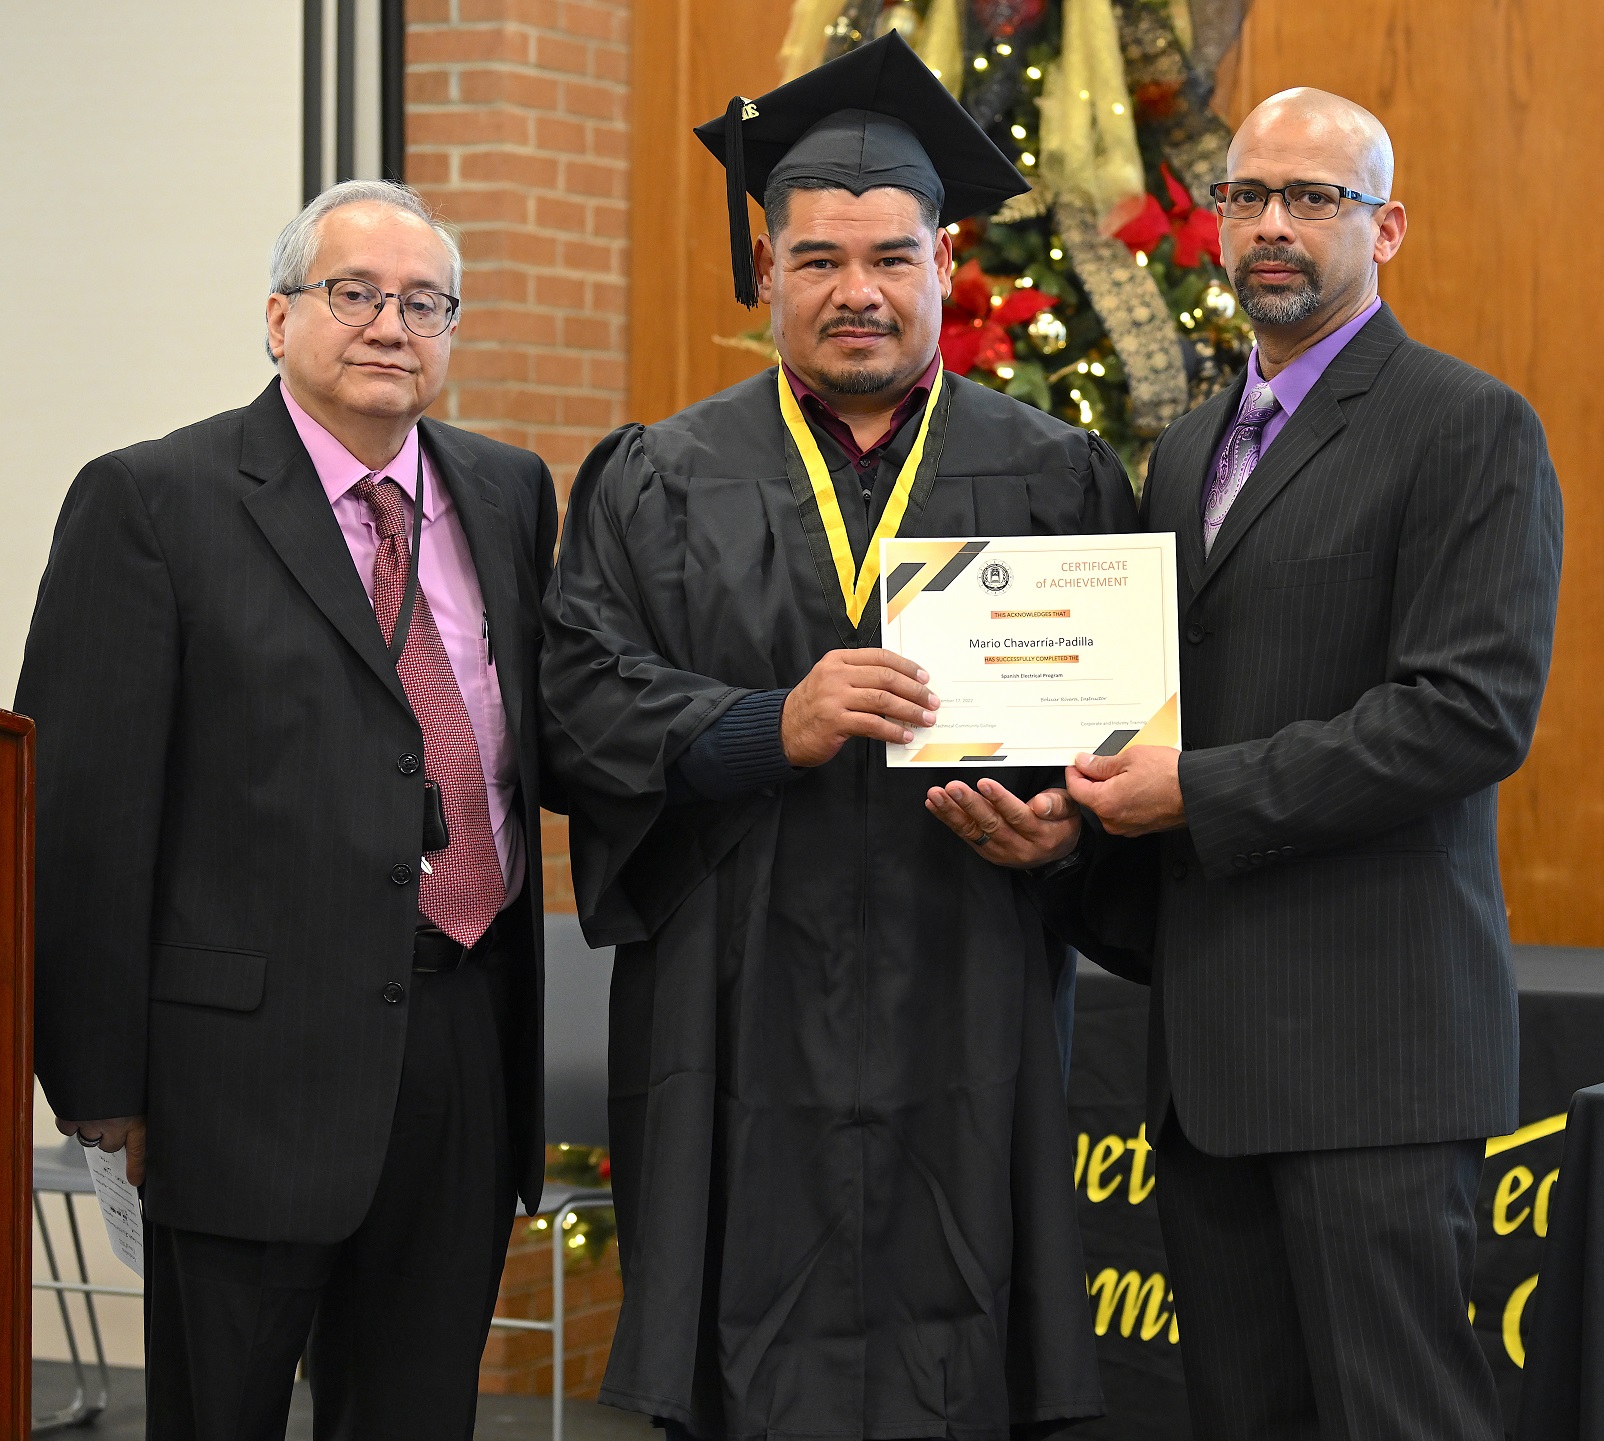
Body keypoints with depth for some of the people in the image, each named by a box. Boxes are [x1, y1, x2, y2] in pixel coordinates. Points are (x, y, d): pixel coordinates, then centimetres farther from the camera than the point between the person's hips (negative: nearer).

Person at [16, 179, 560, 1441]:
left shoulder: (509, 493, 12)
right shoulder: (151, 502, -6)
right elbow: (86, 806, -8)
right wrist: (101, 1080, -10)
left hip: (465, 1044, 5)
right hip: (253, 1053, -5)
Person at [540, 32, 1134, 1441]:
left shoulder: (1054, 478, 8)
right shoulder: (663, 480, 8)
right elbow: (584, 695, -3)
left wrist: (1063, 814, -16)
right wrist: (773, 729, -17)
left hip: (966, 1016, 0)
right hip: (739, 1015, 0)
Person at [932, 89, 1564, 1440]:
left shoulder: (1469, 428, -5)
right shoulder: (1188, 450, 19)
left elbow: (1473, 710, -16)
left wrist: (1198, 793, -16)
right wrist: (1096, 824, 6)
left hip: (1369, 1036, -8)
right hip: (1207, 1047, 8)